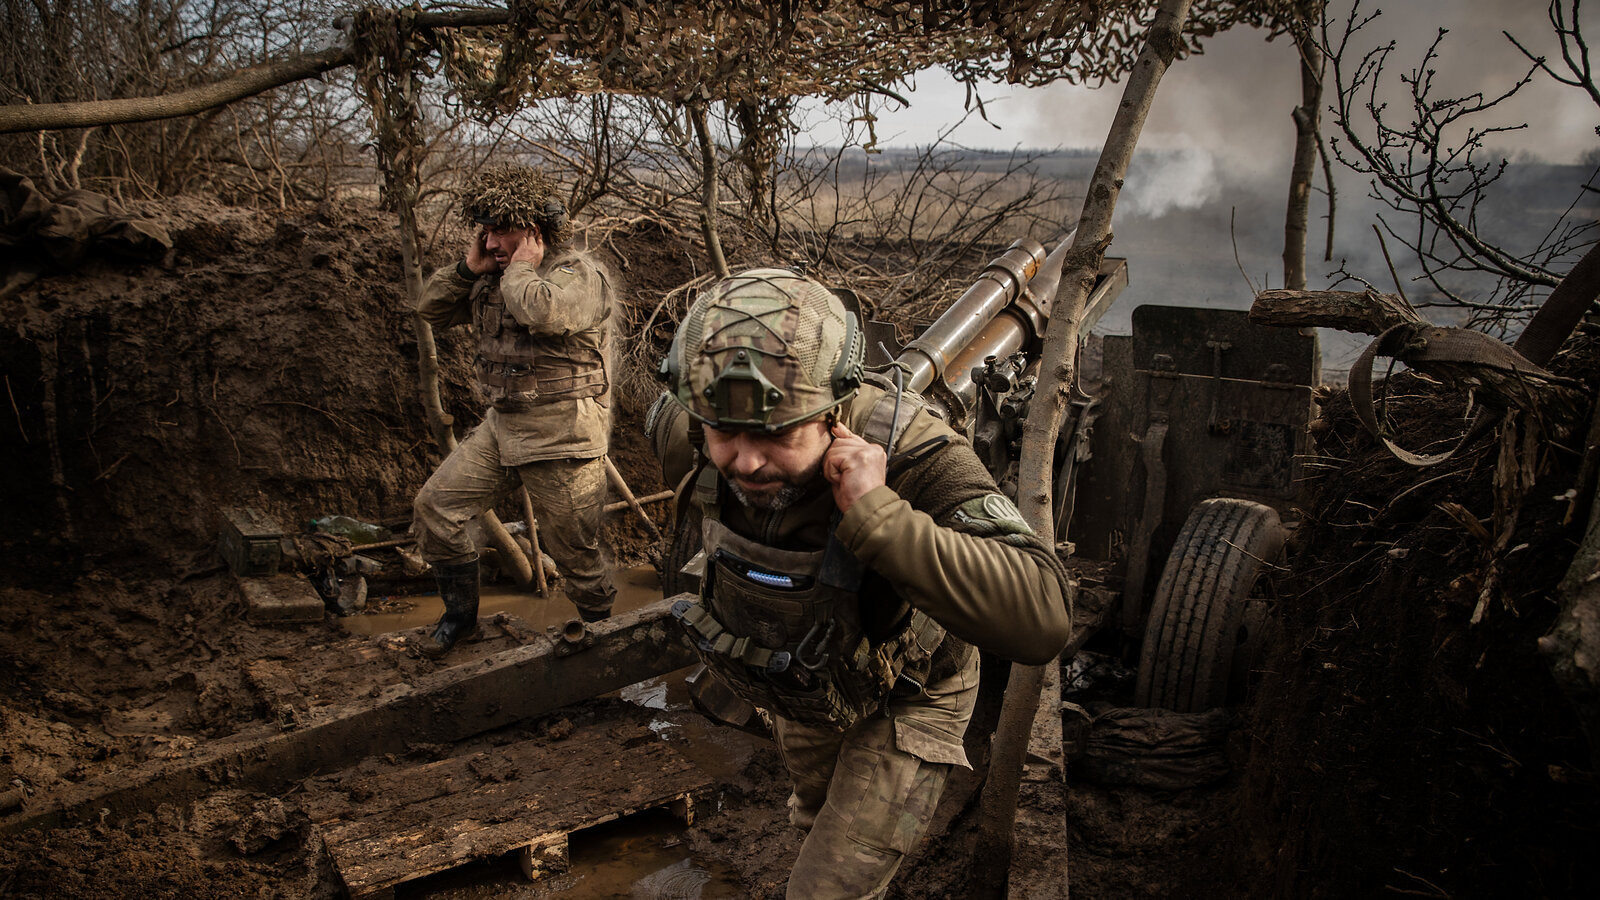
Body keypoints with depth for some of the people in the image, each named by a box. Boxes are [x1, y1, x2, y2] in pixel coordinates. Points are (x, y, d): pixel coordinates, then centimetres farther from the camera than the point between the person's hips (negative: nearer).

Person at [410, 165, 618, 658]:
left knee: (573, 547, 3)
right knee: (434, 506, 5)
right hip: (502, 426, 7)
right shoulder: (492, 277, 10)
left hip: (562, 437, -7)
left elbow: (543, 312, -35)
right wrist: (468, 267, -2)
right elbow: (431, 309, 12)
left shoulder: (581, 274, -13)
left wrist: (521, 267, -17)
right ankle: (461, 612, 23)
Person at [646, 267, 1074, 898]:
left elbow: (1040, 621, -55)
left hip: (903, 697, -5)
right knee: (821, 810, 33)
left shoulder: (911, 456, -44)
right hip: (802, 682, 5)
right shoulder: (690, 434, -30)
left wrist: (877, 513, -60)